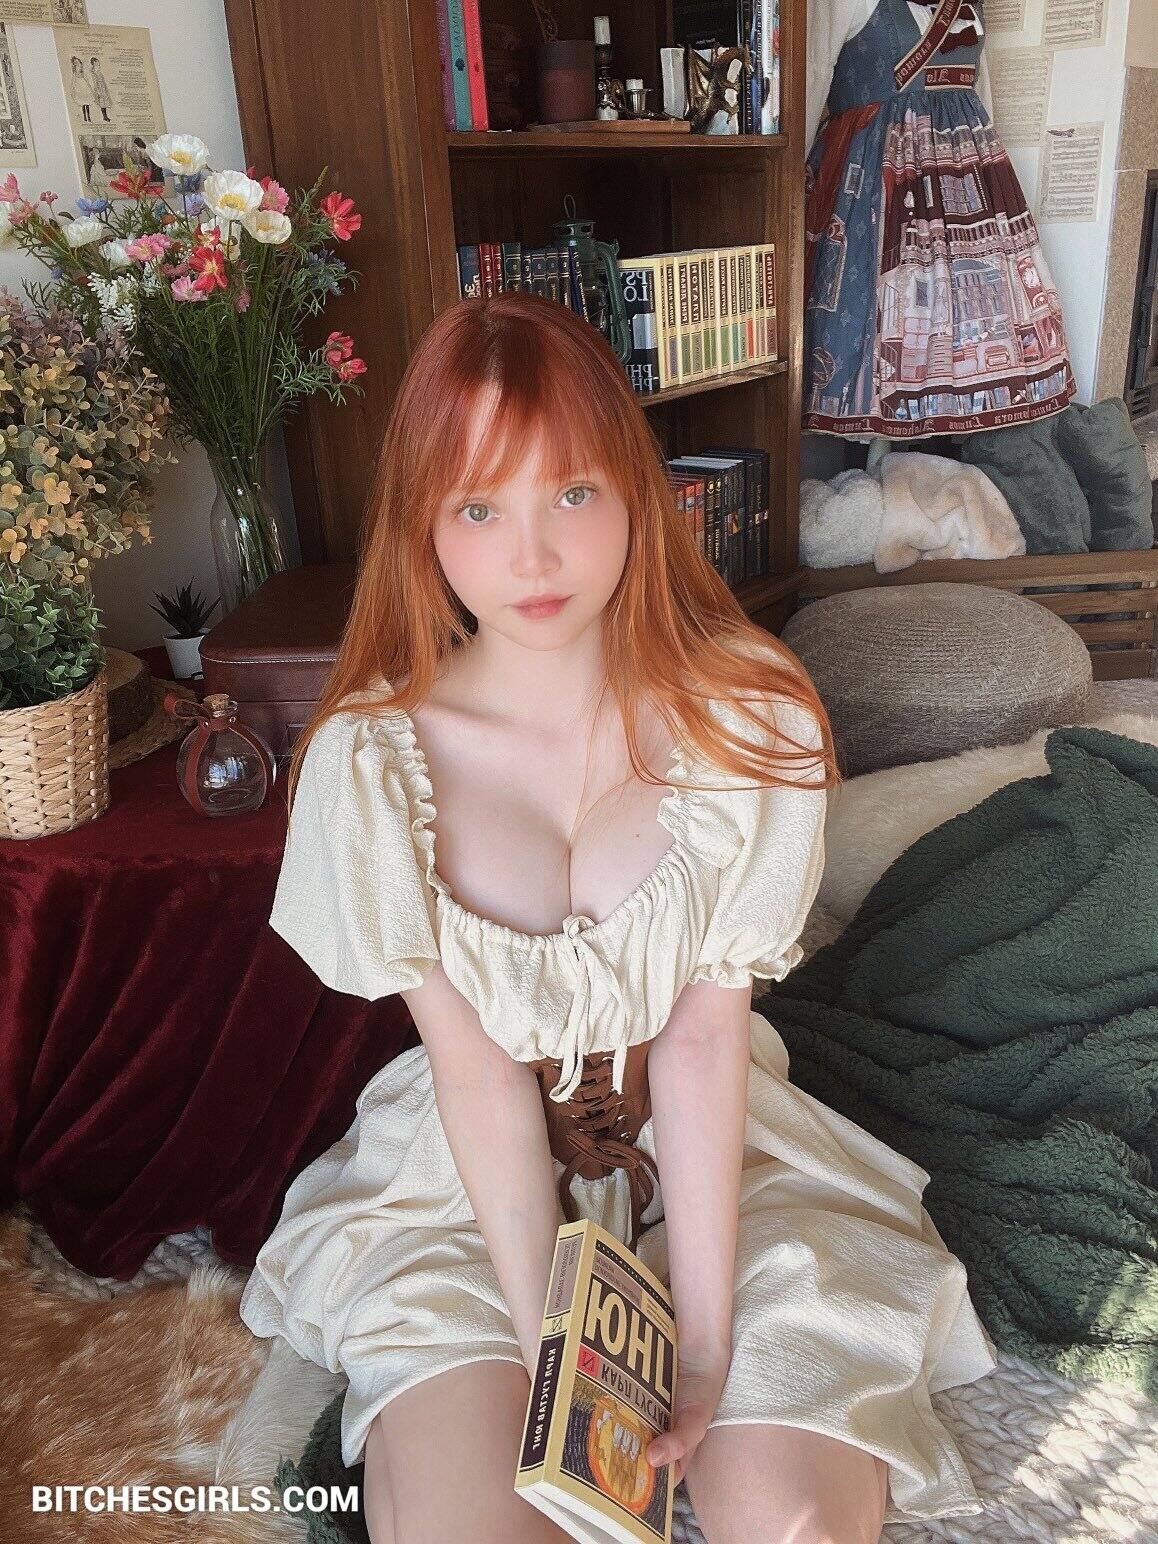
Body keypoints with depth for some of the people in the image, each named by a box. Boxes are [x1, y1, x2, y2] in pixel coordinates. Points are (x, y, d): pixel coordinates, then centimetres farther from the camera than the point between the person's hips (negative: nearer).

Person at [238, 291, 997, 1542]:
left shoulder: (751, 718, -16)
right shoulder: (368, 758, -17)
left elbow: (704, 1037, -16)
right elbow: (476, 1071, -14)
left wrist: (707, 1337, -17)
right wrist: (547, 1345, -17)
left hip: (718, 1144, 1)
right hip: (471, 1170, 0)